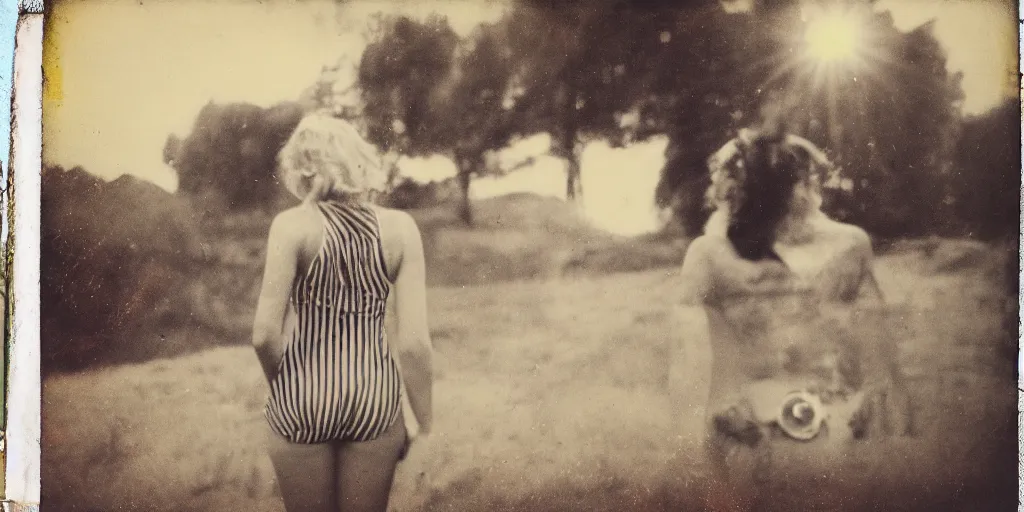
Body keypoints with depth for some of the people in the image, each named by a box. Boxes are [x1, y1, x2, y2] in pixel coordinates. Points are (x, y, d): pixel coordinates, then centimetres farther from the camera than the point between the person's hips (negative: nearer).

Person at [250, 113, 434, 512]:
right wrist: (422, 421, 4)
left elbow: (265, 334, -14)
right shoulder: (399, 228, -5)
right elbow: (414, 343, -8)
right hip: (374, 397, 1)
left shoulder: (293, 224, -10)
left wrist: (282, 387, 6)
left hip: (303, 397, -1)